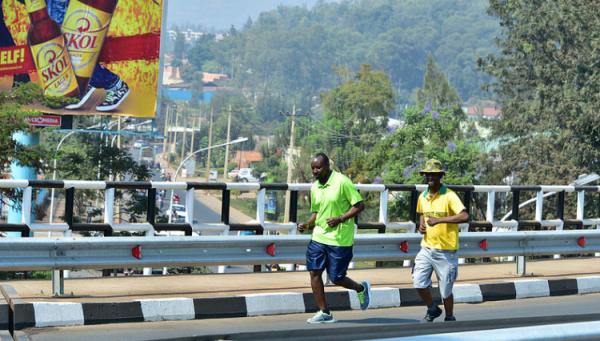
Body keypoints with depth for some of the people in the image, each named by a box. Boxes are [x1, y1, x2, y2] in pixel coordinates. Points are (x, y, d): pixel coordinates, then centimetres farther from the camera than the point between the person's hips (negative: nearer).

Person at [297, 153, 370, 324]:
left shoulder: (342, 182, -11)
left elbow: (360, 205, -10)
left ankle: (361, 289, 29)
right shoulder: (314, 188, 9)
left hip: (340, 239, -6)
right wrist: (307, 225, 2)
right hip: (319, 237, 6)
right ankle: (324, 313, 5)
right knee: (314, 272, -4)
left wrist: (340, 218, -21)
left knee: (336, 278, -2)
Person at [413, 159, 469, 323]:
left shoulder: (449, 196, -12)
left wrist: (439, 220, -29)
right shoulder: (422, 197, 9)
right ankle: (432, 310, 18)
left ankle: (450, 318, 26)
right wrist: (421, 225, 8)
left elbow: (465, 216, -25)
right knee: (419, 283, -8)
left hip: (446, 251, -5)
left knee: (445, 289, 3)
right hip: (426, 248, 5)